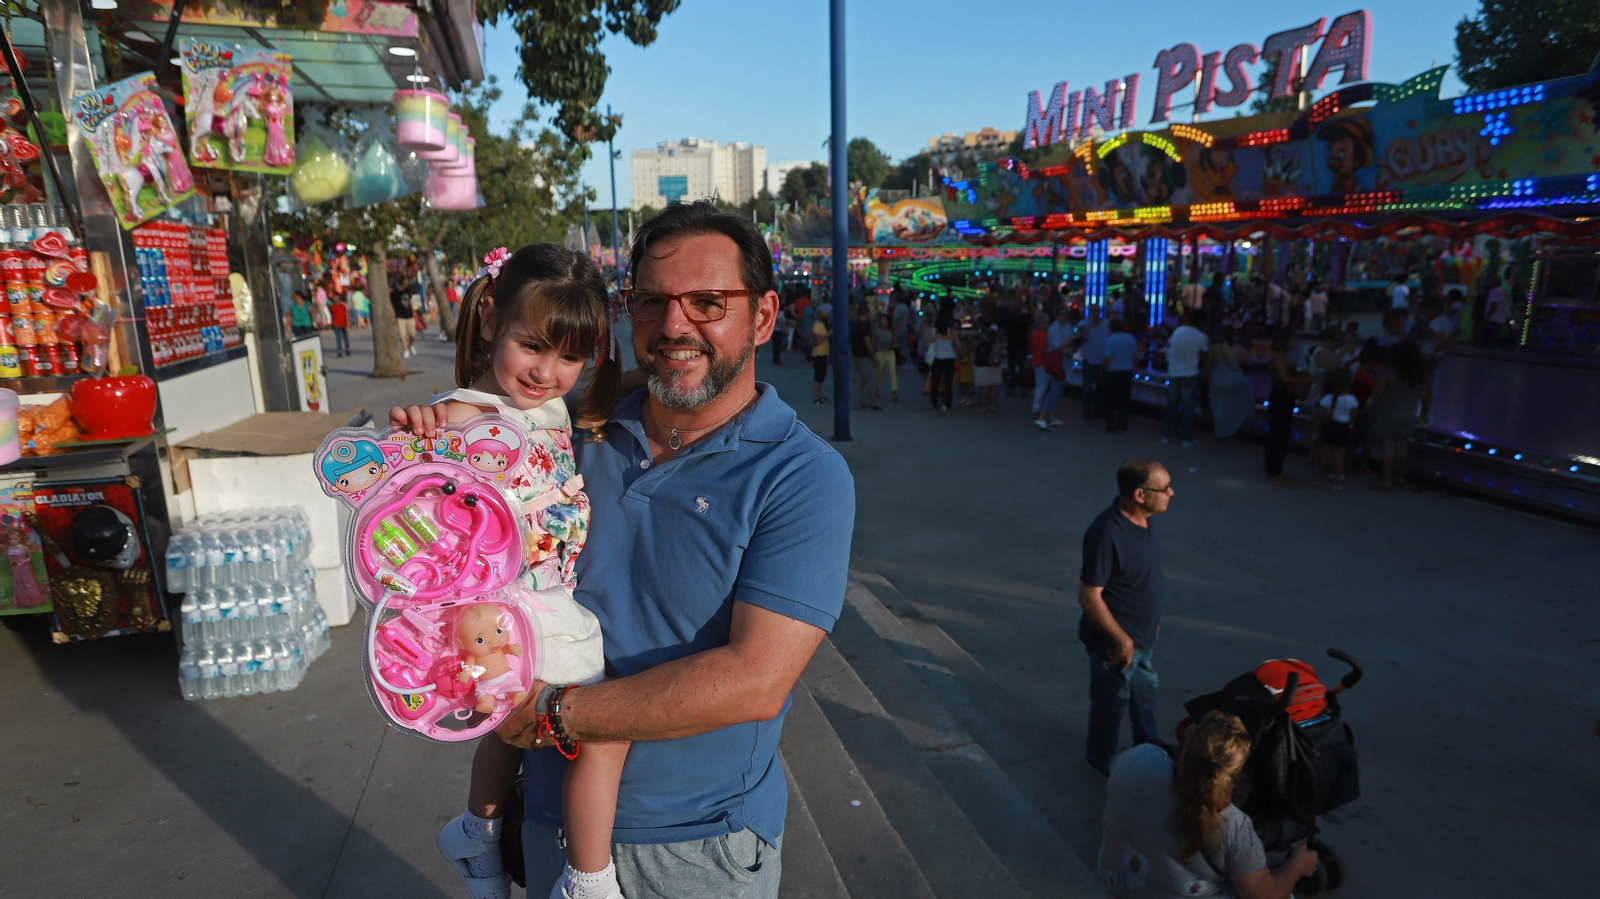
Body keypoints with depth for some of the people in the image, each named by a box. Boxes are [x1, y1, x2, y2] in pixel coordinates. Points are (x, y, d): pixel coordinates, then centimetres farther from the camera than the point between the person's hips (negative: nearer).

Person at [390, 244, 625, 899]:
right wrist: (408, 427, -48)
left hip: (555, 598, 9)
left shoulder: (551, 406, 5)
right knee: (605, 733, -5)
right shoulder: (470, 414, -20)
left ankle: (476, 832, 53)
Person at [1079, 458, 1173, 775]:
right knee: (1111, 702, 14)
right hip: (1116, 641, -8)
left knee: (1145, 692, 28)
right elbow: (1089, 596, -27)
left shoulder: (1140, 520, -6)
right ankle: (1102, 763, 38)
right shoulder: (1107, 534, -33)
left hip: (1142, 635, 8)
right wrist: (1121, 640, -20)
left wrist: (1152, 623, 17)